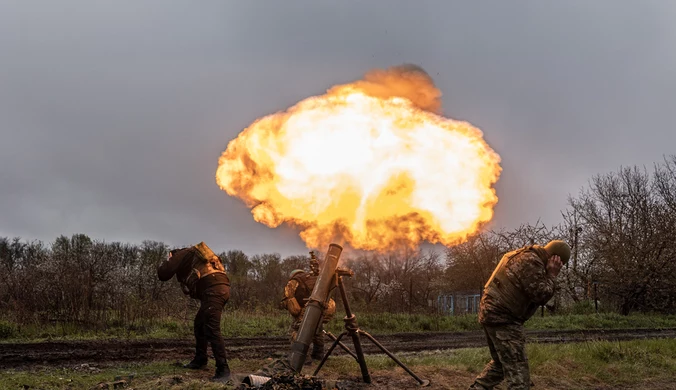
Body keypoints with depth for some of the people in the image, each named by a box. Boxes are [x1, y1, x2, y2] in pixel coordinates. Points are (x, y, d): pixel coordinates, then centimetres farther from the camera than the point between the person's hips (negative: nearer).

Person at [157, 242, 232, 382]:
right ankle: (200, 360, 31)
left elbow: (163, 274, 6)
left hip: (213, 290, -9)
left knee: (211, 329, -13)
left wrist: (167, 262, 24)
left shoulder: (181, 255, 10)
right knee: (199, 325, 22)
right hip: (221, 288, 9)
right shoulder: (194, 256, 34)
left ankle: (223, 369, -17)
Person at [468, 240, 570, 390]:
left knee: (501, 362, 20)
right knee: (517, 367, -9)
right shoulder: (531, 261, -14)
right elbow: (541, 295, -15)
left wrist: (548, 275, 7)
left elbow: (536, 296, 21)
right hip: (503, 317, -10)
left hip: (491, 313, 10)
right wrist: (551, 275, -3)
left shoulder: (524, 256, 19)